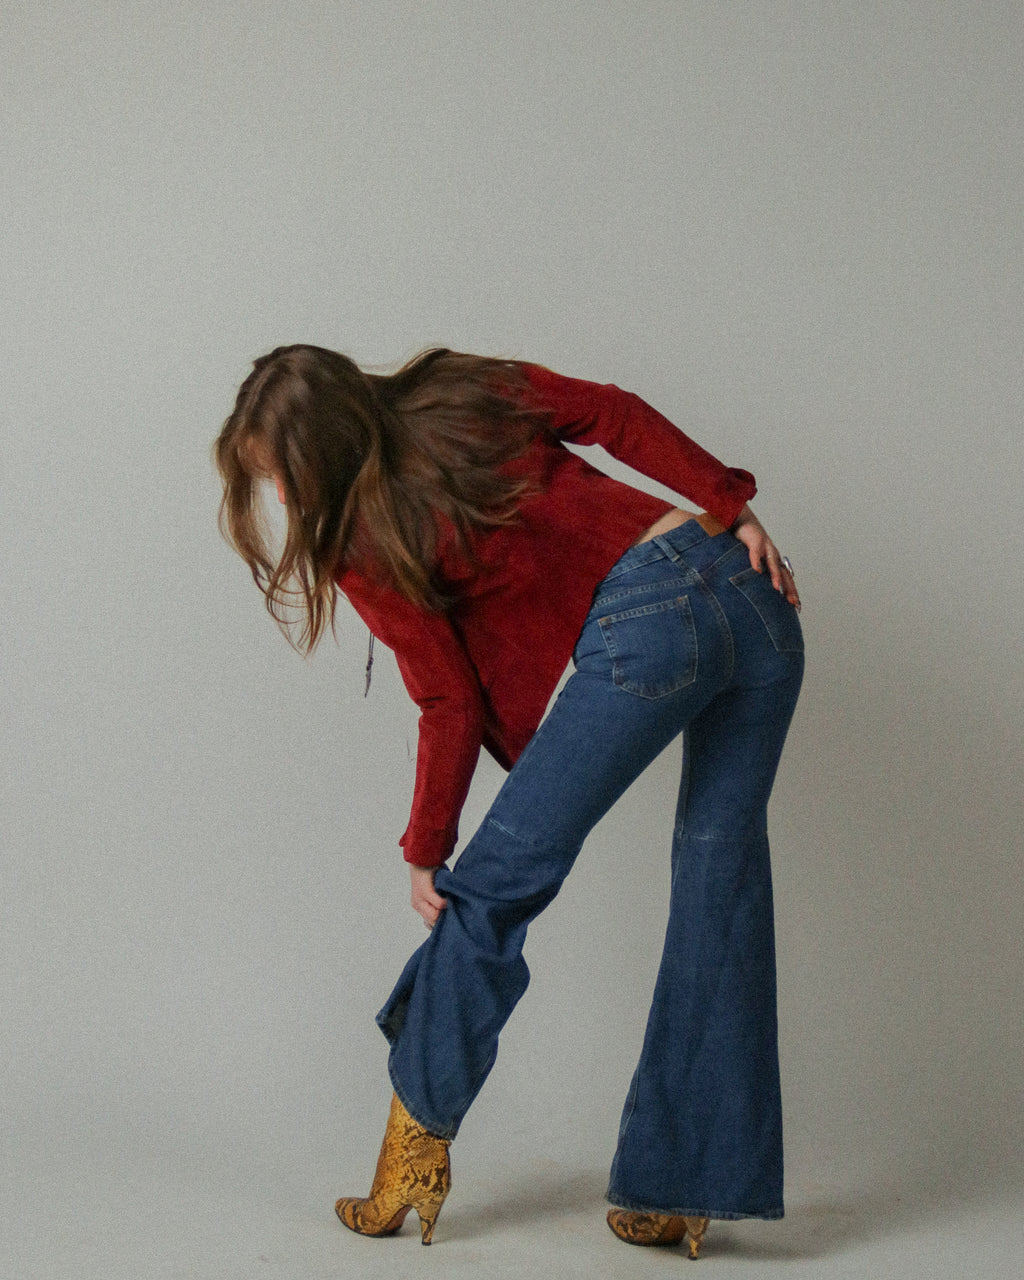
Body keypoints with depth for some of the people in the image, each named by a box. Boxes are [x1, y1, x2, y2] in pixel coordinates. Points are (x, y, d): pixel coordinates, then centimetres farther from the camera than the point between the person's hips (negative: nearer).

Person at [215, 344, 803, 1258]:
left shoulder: (364, 548, 1)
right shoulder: (466, 392, 17)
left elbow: (452, 706, 3)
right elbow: (617, 417, 10)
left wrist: (426, 851, 13)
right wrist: (733, 508, 11)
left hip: (643, 626, -7)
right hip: (752, 590, 8)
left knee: (495, 881, 7)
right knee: (721, 887, 9)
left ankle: (420, 1138, 18)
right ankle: (681, 1192, 17)